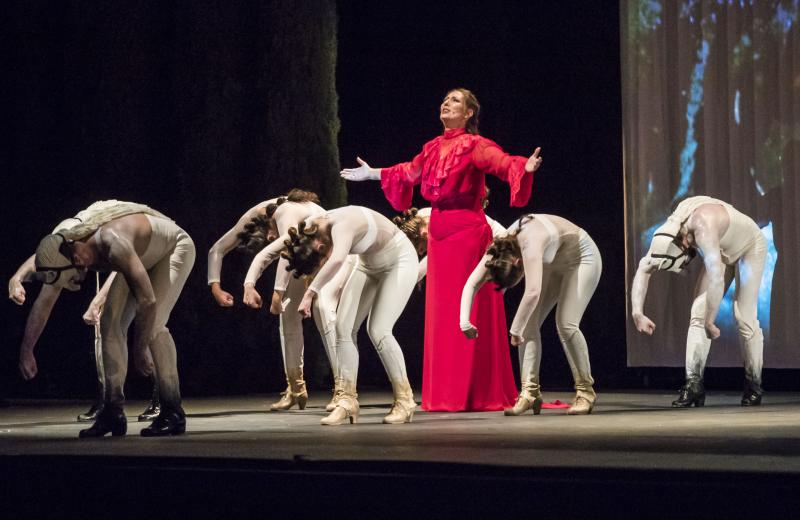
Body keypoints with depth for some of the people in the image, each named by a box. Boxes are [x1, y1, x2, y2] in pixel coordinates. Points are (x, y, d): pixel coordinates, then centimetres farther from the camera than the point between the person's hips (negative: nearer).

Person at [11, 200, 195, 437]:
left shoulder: (112, 243, -42)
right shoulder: (64, 251, -18)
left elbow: (147, 301, -42)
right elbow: (43, 302, -6)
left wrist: (140, 350, -32)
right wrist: (26, 350, -6)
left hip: (175, 248, -8)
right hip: (143, 259, 8)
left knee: (153, 324, -24)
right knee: (111, 322, -5)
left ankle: (173, 413, -18)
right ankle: (113, 412, -2)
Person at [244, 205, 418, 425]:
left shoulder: (341, 225, -38)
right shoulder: (305, 232, -15)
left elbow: (338, 259, -59)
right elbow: (266, 254, -11)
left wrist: (310, 293, -56)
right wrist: (249, 284, -27)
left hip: (399, 259, -8)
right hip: (369, 265, 8)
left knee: (378, 330, -18)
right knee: (344, 327, -5)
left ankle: (404, 401, -5)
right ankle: (347, 400, -4)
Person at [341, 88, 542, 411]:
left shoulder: (475, 145, -6)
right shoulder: (433, 148, 13)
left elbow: (504, 163, -22)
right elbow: (409, 172, 30)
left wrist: (525, 168, -43)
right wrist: (372, 174, 41)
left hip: (467, 230, -7)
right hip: (439, 230, 7)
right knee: (441, 311, 8)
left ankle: (474, 393, -2)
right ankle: (446, 393, 14)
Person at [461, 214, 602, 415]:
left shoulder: (530, 244, -41)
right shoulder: (498, 251, -18)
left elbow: (532, 293, -50)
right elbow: (472, 284, -16)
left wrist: (515, 330, -42)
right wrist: (465, 321, -29)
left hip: (582, 257, -7)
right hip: (554, 265, 7)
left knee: (566, 323, -20)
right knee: (529, 323, -8)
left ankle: (585, 392, -6)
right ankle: (530, 392, -9)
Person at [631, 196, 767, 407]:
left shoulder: (704, 226, -44)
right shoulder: (667, 235, -21)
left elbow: (716, 276, -53)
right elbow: (643, 270, -12)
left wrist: (709, 323, -49)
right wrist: (637, 312, -22)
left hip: (750, 249, -6)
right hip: (723, 253, 6)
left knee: (744, 317, -11)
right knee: (698, 313, -9)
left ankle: (754, 386, 3)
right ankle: (694, 383, -13)